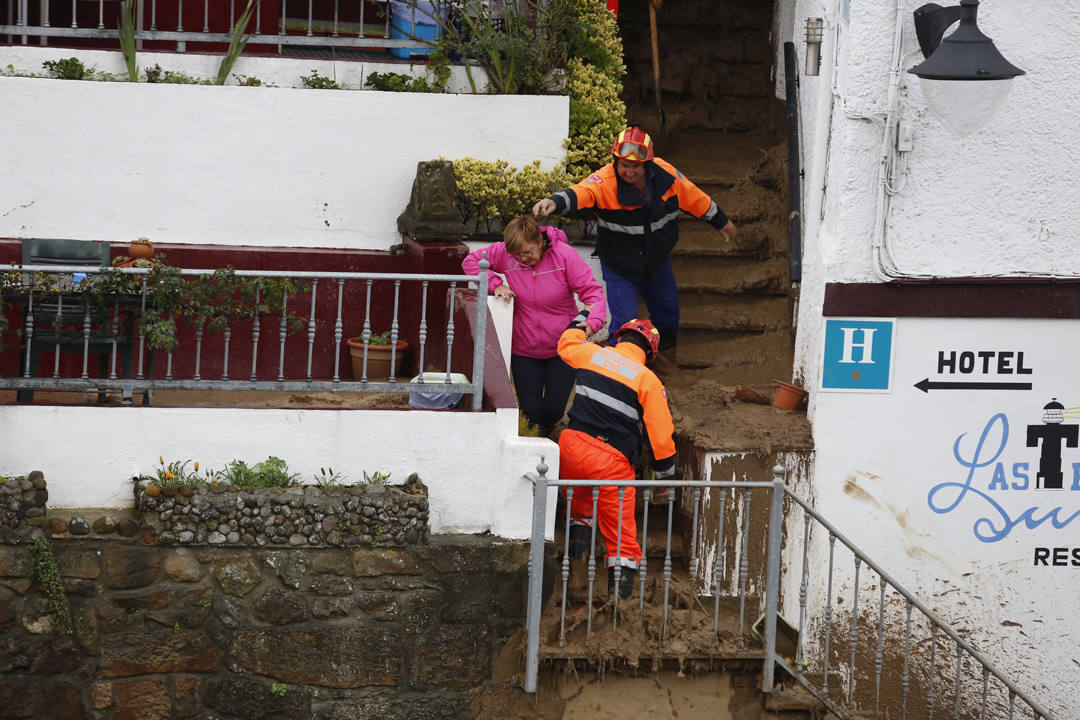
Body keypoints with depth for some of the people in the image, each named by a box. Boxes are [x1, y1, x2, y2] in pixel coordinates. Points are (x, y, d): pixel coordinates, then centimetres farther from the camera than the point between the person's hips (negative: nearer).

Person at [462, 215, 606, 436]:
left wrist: (593, 322, -37)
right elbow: (470, 261, 3)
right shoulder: (505, 253, -9)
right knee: (531, 412, -2)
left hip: (561, 349, -1)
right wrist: (494, 284, -14)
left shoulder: (564, 255, -15)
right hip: (524, 349, 1)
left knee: (553, 411, -4)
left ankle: (545, 428, 34)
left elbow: (592, 292, -17)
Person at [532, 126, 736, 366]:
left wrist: (721, 222, 14)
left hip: (657, 263, 5)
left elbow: (695, 199, 0)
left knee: (667, 315, 24)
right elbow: (581, 193, -48)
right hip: (619, 266, -5)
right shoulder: (605, 180, -28)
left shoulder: (665, 174, -16)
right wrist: (555, 202, -71)